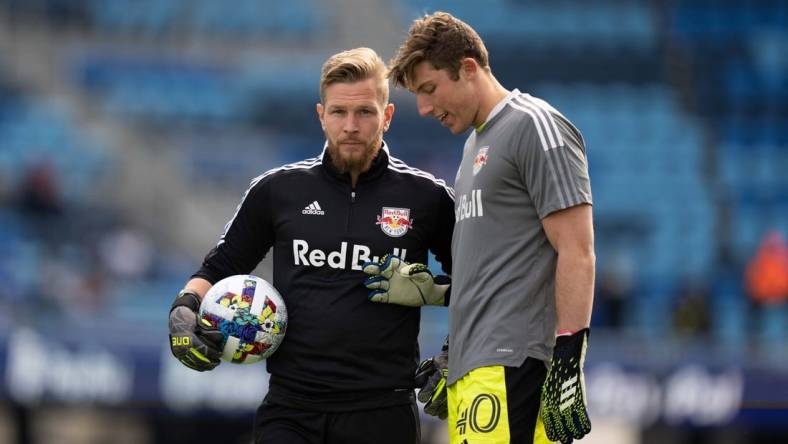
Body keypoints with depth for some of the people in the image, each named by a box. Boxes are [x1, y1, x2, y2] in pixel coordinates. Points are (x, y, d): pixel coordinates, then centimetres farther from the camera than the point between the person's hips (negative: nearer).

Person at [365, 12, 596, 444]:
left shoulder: (534, 127, -6)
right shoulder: (476, 142, 23)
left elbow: (576, 253, -12)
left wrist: (567, 360, -19)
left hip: (509, 369, -9)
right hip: (470, 372, 9)